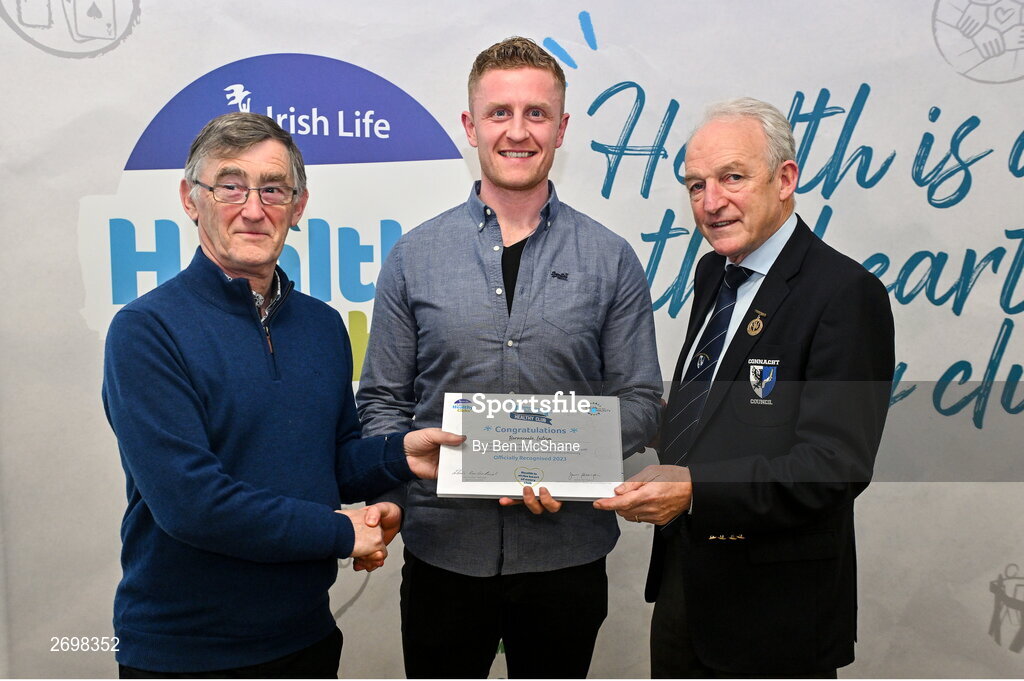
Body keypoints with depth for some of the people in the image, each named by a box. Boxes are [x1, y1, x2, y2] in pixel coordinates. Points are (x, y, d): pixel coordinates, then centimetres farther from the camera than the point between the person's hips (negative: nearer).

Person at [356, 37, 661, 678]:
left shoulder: (611, 260, 1)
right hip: (443, 547, 0)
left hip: (567, 551, 0)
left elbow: (640, 402, 2)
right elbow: (381, 402, 4)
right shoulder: (414, 257, 2)